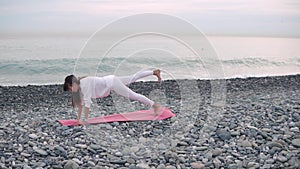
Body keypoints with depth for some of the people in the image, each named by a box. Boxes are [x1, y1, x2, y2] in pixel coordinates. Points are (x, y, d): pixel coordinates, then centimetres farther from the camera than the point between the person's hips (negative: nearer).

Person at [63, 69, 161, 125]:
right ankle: (154, 72, 33)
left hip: (111, 83, -8)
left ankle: (154, 105, 9)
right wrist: (78, 118, 5)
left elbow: (87, 103, -31)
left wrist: (85, 120, -28)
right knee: (133, 78, 20)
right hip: (109, 80, 8)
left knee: (133, 95, -2)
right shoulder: (79, 86, -1)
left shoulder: (85, 85, -28)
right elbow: (81, 103, 6)